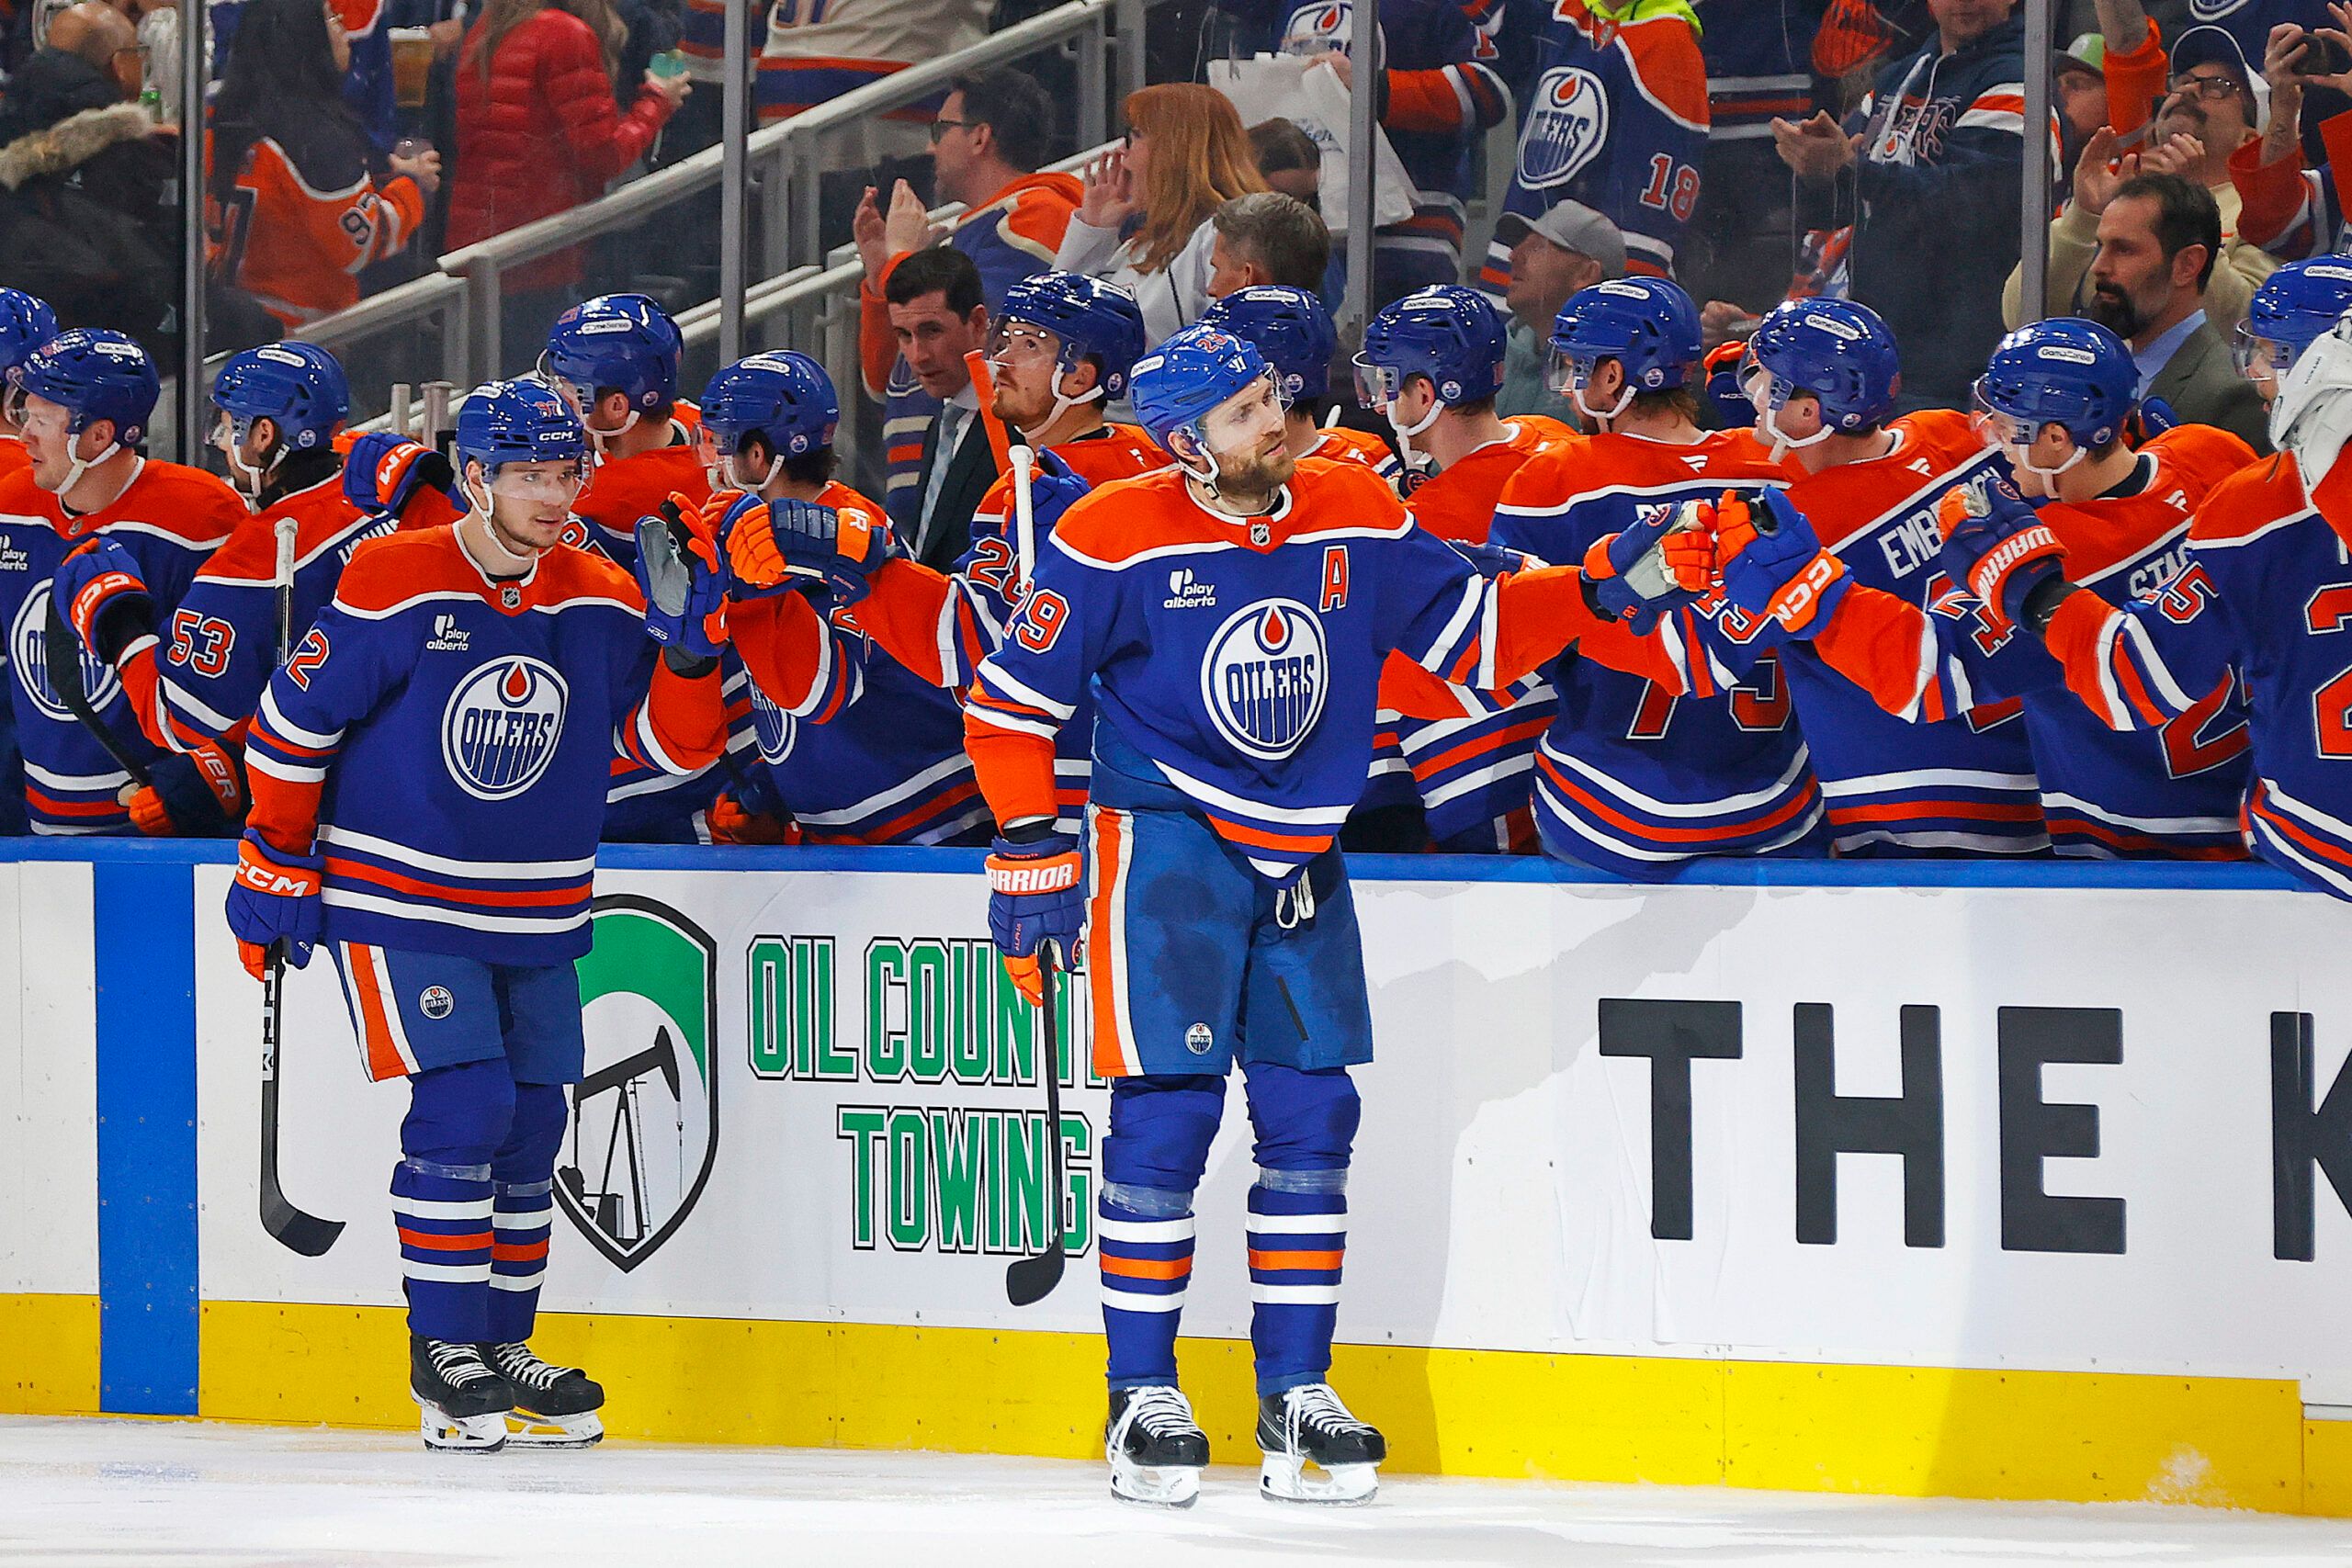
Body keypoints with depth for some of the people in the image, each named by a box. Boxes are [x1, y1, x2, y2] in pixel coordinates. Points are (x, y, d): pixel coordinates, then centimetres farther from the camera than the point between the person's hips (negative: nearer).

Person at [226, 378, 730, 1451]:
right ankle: (443, 1356, -4)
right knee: (463, 1110, -14)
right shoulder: (392, 586, -13)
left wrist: (686, 648, -17)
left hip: (536, 918, 5)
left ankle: (503, 1345, 21)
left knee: (529, 1126, 7)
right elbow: (292, 724, -6)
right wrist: (275, 867, -2)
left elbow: (674, 742, 1)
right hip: (400, 904, -5)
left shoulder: (604, 603, 0)